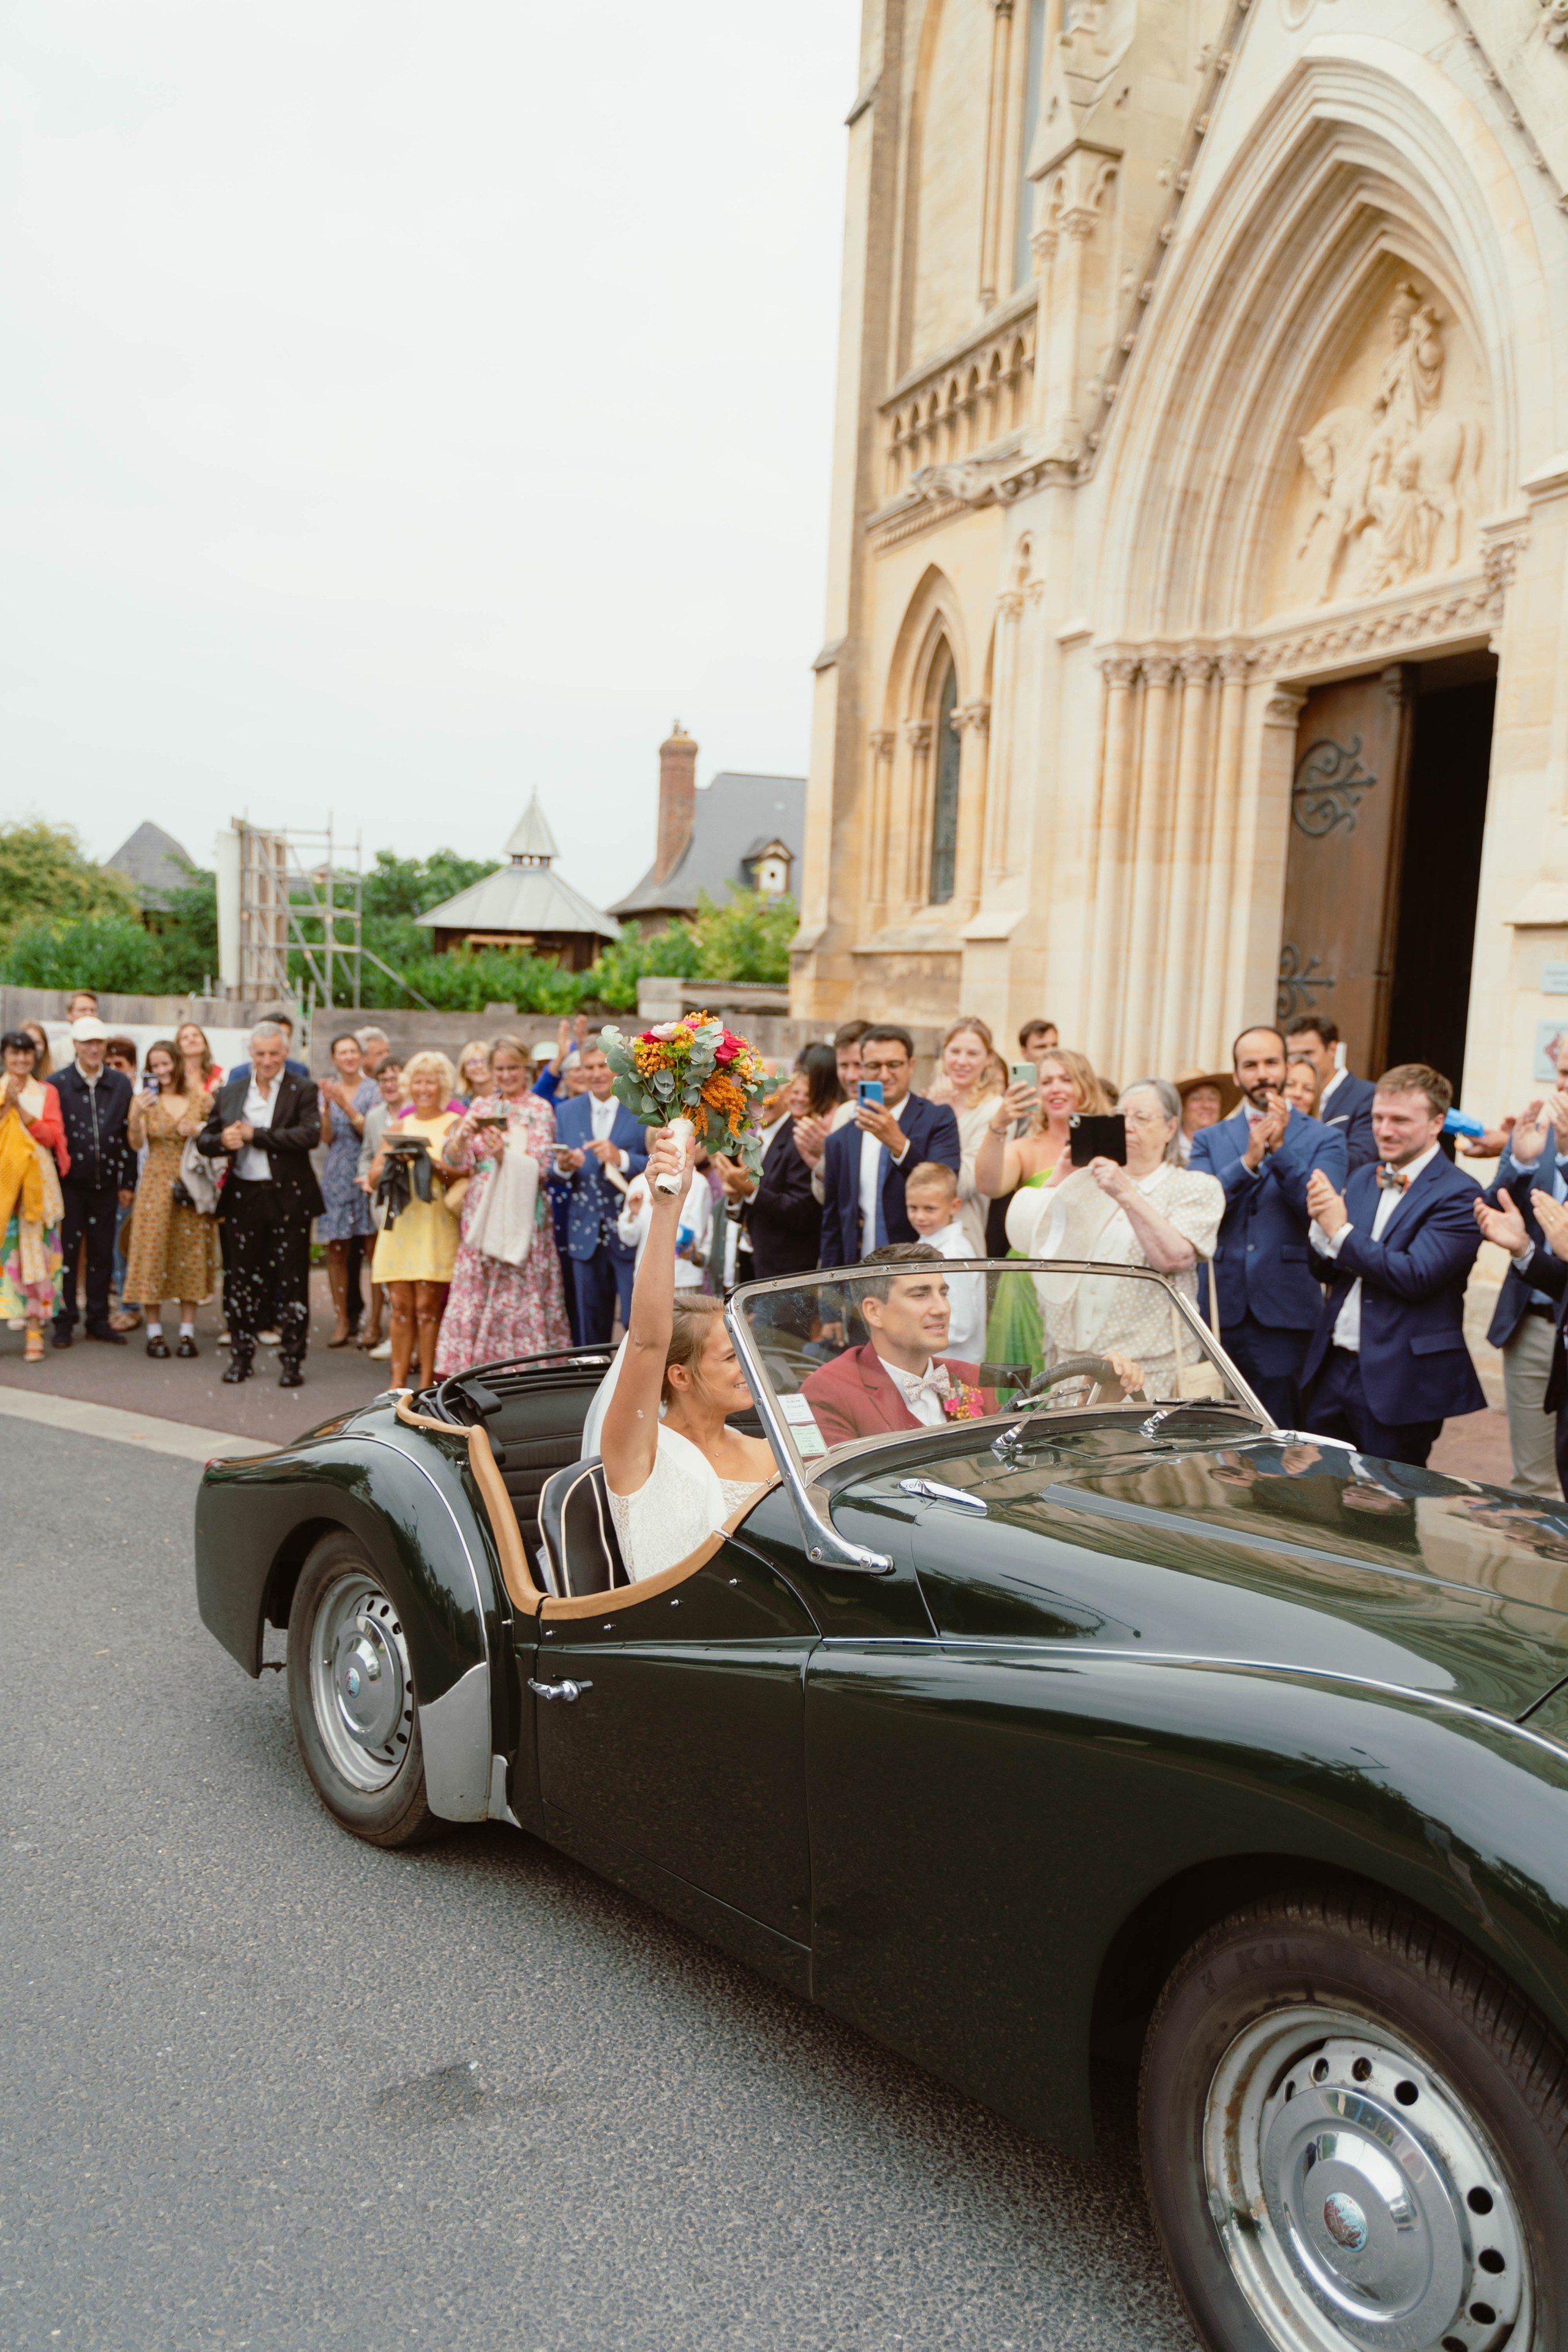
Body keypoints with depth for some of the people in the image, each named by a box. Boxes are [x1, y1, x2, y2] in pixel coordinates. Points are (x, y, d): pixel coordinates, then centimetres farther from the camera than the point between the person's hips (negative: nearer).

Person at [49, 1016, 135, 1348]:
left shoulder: (121, 1084, 5)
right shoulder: (57, 1083, -3)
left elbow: (129, 1135, 7)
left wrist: (127, 1182, 4)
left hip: (106, 1183, 3)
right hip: (69, 1183, -2)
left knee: (103, 1253, 8)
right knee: (67, 1251, 3)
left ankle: (99, 1319, 17)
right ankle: (65, 1321, 13)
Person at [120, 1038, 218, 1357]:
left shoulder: (202, 1099, 5)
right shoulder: (145, 1100, 3)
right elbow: (137, 1145, -8)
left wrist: (199, 1131, -10)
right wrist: (136, 1115, -24)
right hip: (156, 1185, 0)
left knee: (190, 1256, 2)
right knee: (153, 1253, -2)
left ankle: (187, 1333, 9)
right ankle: (155, 1333, 6)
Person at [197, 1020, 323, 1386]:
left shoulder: (302, 1091, -1)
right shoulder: (230, 1092, 12)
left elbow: (310, 1135, -17)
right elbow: (204, 1140, 13)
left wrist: (255, 1135, -15)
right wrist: (221, 1140, -11)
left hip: (288, 1198, -3)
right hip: (243, 1197, 4)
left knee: (292, 1280, 1)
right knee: (240, 1279, 8)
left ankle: (292, 1360, 10)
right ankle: (241, 1355, 21)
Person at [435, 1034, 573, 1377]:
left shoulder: (540, 1110, 3)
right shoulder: (480, 1107, 13)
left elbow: (539, 1168, -7)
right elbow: (456, 1162, 5)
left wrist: (504, 1155, -23)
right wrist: (462, 1134, -15)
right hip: (481, 1213, 3)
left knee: (521, 1295, -5)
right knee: (474, 1294, -1)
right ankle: (466, 1368, 4)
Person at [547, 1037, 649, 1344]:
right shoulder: (567, 1112, 11)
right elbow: (554, 1180, 11)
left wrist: (622, 1159, -23)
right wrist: (562, 1168, -12)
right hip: (586, 1236, 4)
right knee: (590, 1327, 11)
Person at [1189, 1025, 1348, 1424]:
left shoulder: (1324, 1139, 5)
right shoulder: (1209, 1140, 12)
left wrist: (1280, 1149, -17)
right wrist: (1248, 1161, -15)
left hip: (1284, 1316, -2)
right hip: (1220, 1312, 2)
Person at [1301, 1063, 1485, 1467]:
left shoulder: (1459, 1194, -11)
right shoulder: (1362, 1179, 11)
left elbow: (1415, 1277, -22)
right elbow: (1328, 1271, 11)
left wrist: (1342, 1232, -16)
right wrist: (1322, 1224, -10)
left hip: (1401, 1380, -6)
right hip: (1334, 1368, 6)